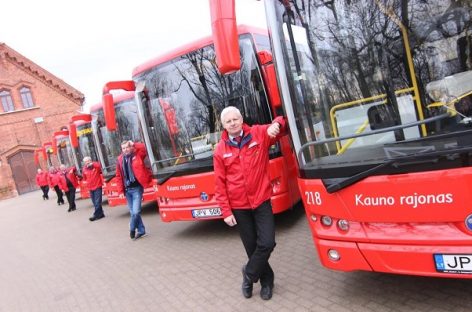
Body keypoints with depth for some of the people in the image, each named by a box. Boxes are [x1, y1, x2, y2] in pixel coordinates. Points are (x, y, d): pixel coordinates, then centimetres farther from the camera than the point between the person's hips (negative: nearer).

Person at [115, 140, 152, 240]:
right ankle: (141, 230, 26)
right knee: (132, 212, 11)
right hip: (127, 189, 4)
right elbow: (119, 177, 6)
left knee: (136, 211, -9)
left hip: (137, 188, -4)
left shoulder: (137, 155, -3)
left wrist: (133, 144, -12)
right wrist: (121, 191, 2)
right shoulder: (119, 160, 5)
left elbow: (143, 148, -23)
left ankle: (132, 229, 17)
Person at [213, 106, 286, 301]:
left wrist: (276, 125, -20)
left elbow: (280, 124, 5)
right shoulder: (220, 150, -2)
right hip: (238, 207, 1)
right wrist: (226, 211, -6)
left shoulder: (259, 134, -2)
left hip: (261, 201, 0)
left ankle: (249, 274, 22)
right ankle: (266, 281, 34)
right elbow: (220, 184, -2)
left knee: (267, 243, -6)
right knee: (252, 247, 10)